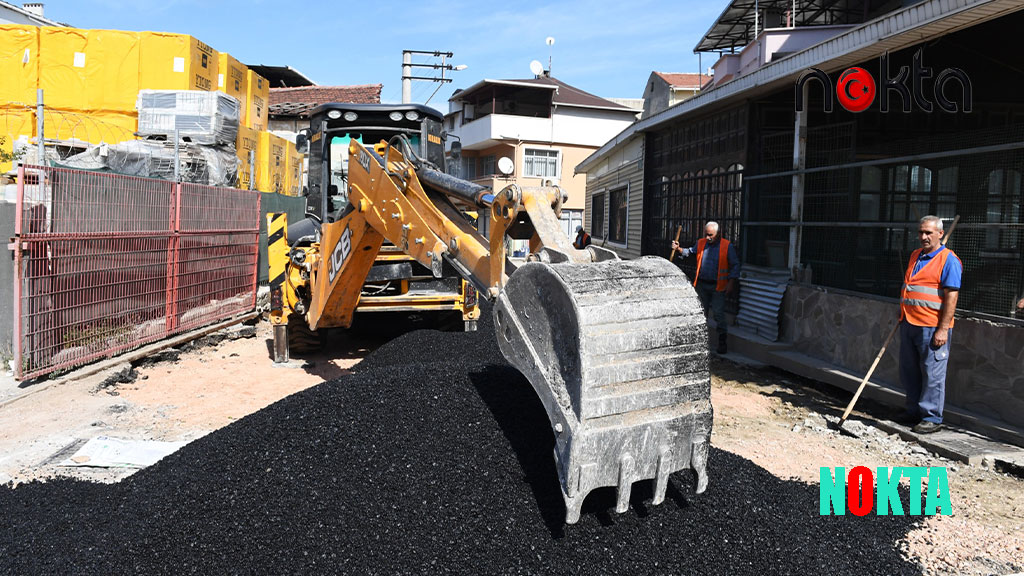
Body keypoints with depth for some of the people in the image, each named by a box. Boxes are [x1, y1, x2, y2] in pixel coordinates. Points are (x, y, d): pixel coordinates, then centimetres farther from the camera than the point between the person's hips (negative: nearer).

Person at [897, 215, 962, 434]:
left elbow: (951, 296, -14)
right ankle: (914, 412, 25)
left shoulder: (948, 260, -8)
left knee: (932, 373, -2)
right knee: (909, 371, 13)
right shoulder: (915, 256, 16)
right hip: (909, 324, 8)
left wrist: (943, 329, -18)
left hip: (932, 328, -8)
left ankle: (932, 418, 6)